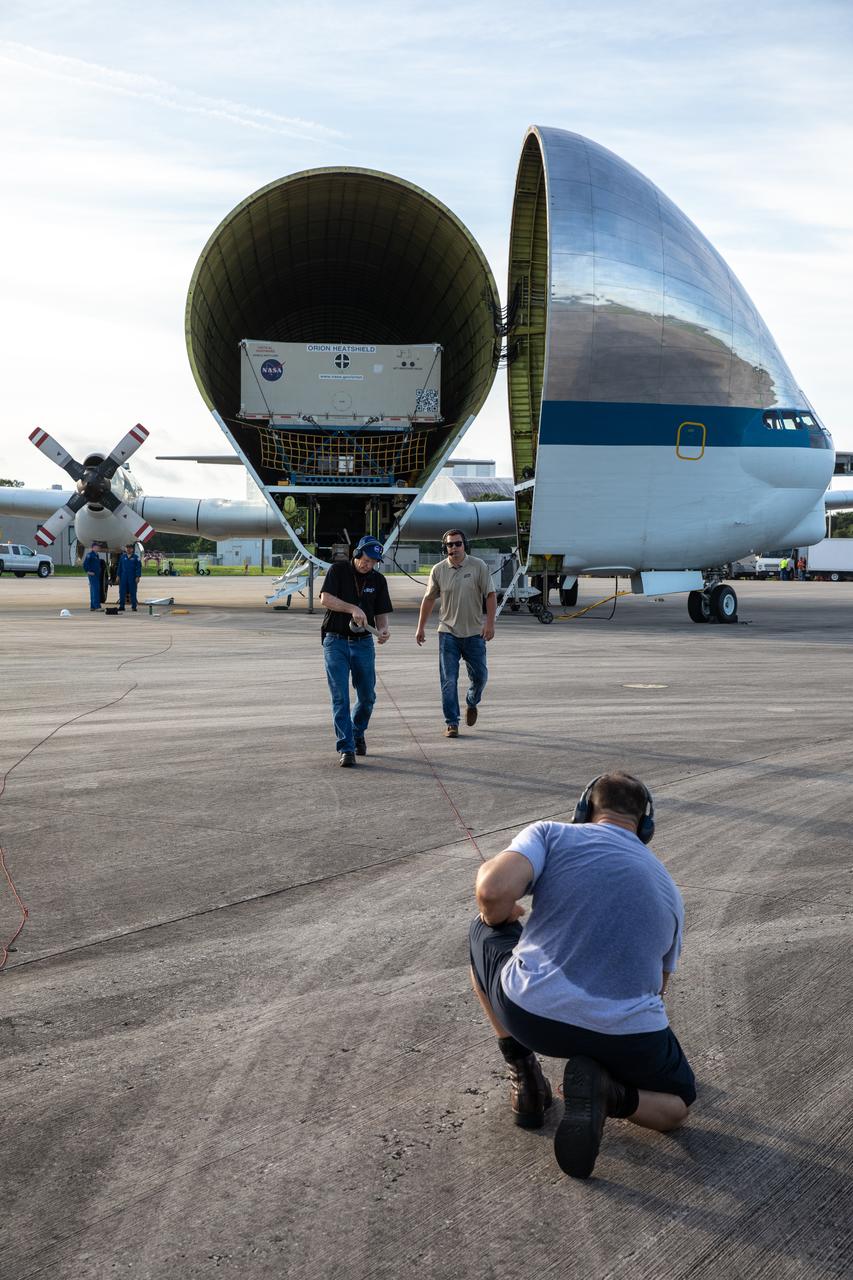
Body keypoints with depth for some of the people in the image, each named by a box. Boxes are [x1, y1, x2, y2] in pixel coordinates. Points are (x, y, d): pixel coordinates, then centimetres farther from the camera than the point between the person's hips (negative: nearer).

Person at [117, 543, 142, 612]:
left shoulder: (136, 557, 0)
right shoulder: (122, 557, 11)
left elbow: (139, 567, -2)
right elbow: (120, 567, 15)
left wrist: (138, 577, -10)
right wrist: (118, 576, 9)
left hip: (132, 578, -3)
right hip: (123, 577, 3)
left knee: (133, 592, 2)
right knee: (122, 592, 2)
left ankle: (134, 607, 8)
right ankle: (121, 607, 7)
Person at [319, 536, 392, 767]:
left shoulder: (378, 580, 6)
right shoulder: (338, 570, -4)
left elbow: (381, 613, 6)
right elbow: (325, 599, -15)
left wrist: (383, 629, -16)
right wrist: (353, 608, -27)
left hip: (363, 643, 3)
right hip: (335, 642, -3)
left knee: (367, 696, 7)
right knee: (340, 697, -7)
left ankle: (358, 733, 33)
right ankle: (345, 748, -6)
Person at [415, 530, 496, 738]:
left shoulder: (479, 566, -3)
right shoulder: (438, 570, 2)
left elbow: (490, 595, -3)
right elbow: (429, 599, 11)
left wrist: (489, 623, -12)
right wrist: (421, 627, 10)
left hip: (474, 632, 0)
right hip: (448, 632, 0)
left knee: (479, 676, 7)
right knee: (448, 681, -3)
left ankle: (471, 703, 38)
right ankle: (451, 723, 3)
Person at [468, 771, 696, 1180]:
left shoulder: (552, 834, 6)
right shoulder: (668, 888, 21)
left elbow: (494, 890, -13)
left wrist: (496, 916, 12)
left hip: (530, 1013, -1)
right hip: (628, 1035, 2)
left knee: (484, 933, 30)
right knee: (677, 1103, 32)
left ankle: (524, 1074, 23)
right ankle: (609, 1094, -1)